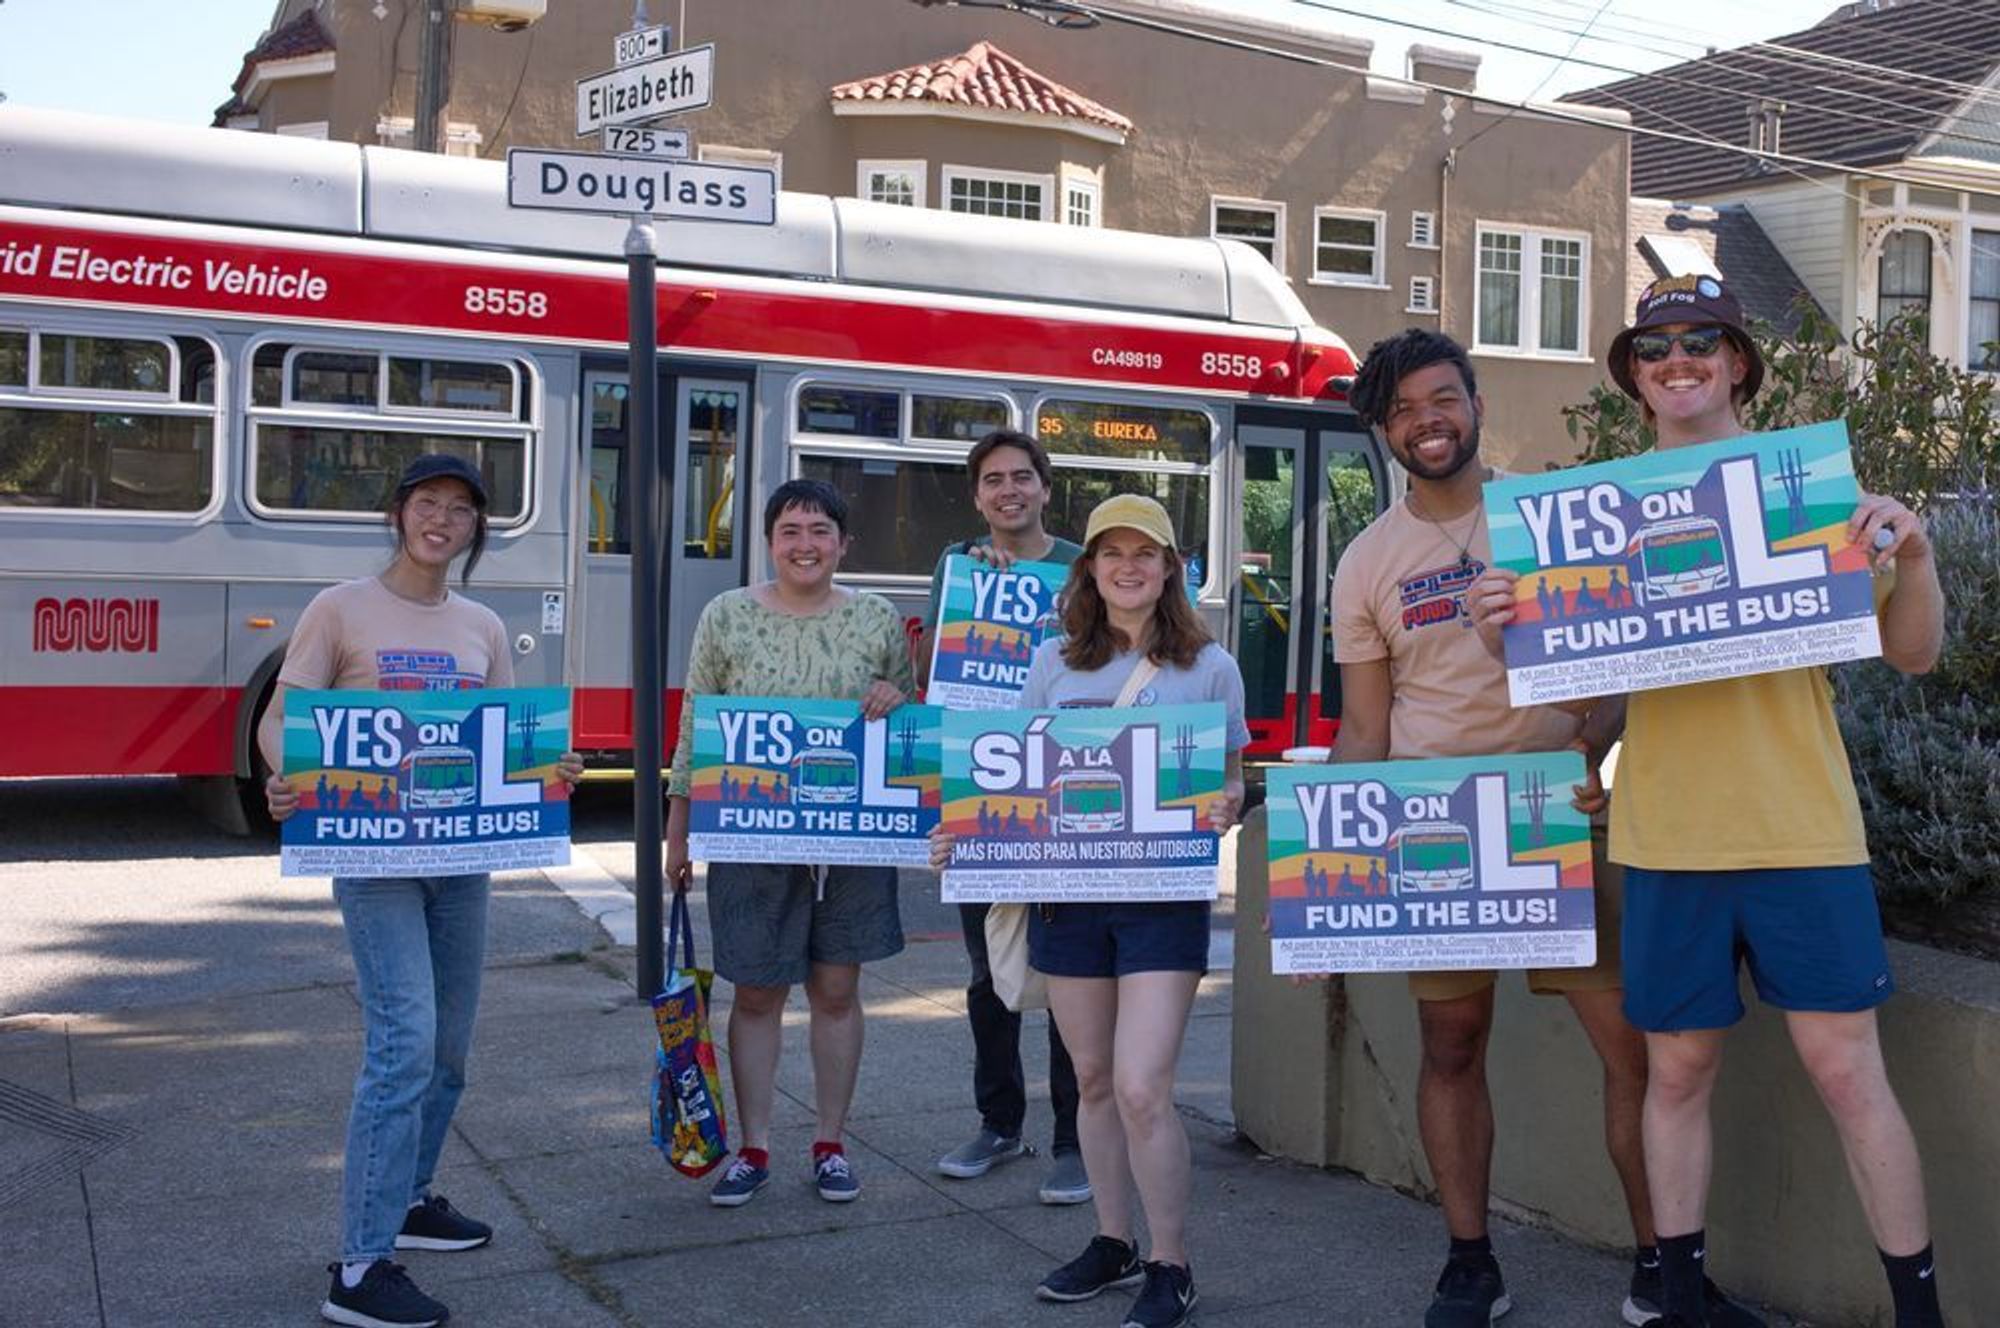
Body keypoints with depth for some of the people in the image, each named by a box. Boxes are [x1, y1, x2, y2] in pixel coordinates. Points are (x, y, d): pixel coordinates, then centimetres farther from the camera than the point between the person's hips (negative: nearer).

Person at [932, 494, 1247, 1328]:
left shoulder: (1210, 666, 1)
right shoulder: (1053, 663, 8)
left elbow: (1232, 780, 5)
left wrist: (1227, 808, -18)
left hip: (1164, 895, -3)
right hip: (1067, 891, 4)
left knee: (1141, 1088, -10)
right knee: (1093, 1079, 12)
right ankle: (1113, 1243, 28)